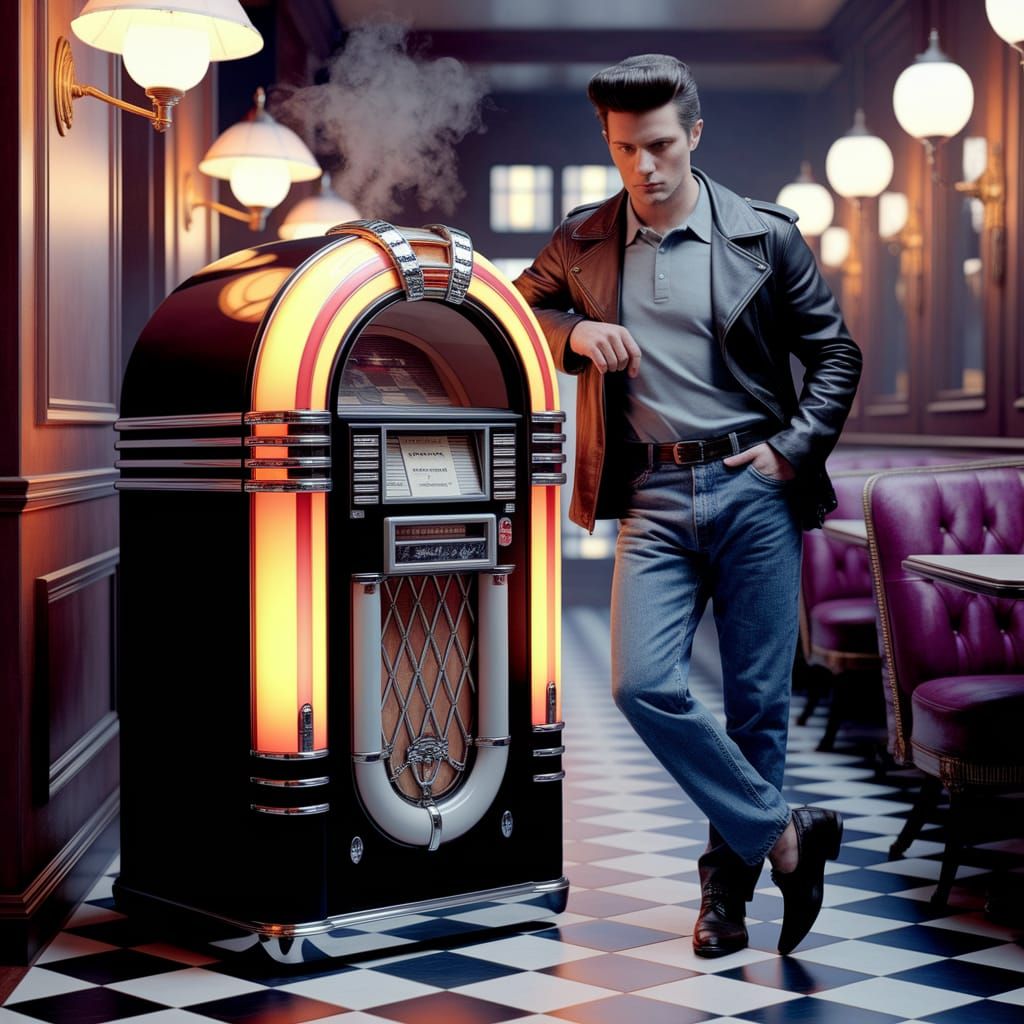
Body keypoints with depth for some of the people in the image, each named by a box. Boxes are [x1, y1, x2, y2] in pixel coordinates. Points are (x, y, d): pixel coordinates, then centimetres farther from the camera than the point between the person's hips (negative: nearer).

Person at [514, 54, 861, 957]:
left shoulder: (764, 235, 2)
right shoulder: (581, 244, 7)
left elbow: (836, 351, 8)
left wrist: (795, 448, -4)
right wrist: (573, 331, -2)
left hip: (753, 488, -1)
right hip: (654, 499, 2)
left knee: (757, 702, 3)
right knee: (643, 685, -15)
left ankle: (729, 880, 21)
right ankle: (785, 832, 1)